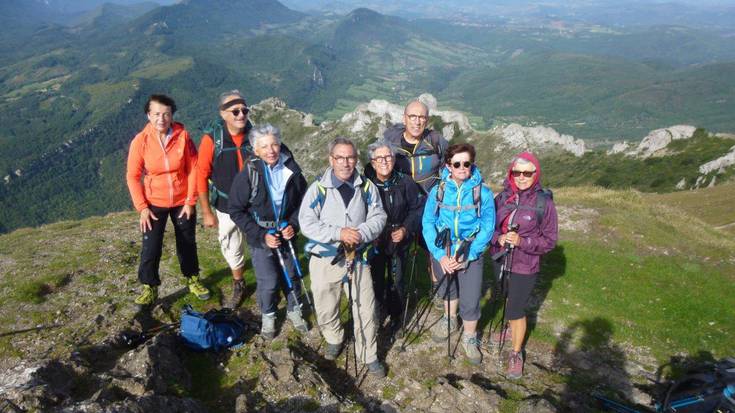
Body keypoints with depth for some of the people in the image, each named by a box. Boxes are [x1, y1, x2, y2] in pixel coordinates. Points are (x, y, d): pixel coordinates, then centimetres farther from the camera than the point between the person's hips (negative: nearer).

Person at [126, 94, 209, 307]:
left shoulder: (183, 135, -13)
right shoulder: (140, 141, -14)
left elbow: (193, 168, -7)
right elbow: (133, 176, -7)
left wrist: (190, 201, -7)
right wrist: (142, 207, -11)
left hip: (182, 202, 1)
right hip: (154, 204, -1)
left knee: (187, 243, 15)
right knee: (150, 248, -1)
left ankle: (192, 280, 35)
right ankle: (150, 288, 20)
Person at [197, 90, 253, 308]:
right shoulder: (212, 138, -16)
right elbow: (202, 176, -9)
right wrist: (206, 212, -7)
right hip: (227, 207, 0)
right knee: (232, 250, 16)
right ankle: (238, 286, 41)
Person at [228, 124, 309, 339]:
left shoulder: (292, 170, -7)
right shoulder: (248, 174, -15)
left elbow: (302, 201, 6)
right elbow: (236, 210, -10)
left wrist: (294, 225, -9)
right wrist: (261, 235, -16)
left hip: (286, 233, 3)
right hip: (261, 237, -3)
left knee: (291, 275, 13)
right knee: (268, 282, -2)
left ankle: (294, 310, 38)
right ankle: (268, 316, 26)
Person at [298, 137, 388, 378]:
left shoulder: (366, 187, 0)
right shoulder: (318, 189, -8)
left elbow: (378, 217, -3)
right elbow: (306, 223, -15)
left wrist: (361, 233, -23)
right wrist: (338, 233, -25)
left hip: (358, 258, 1)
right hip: (325, 260, -1)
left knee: (365, 310, 5)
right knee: (326, 309, 15)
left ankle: (369, 356, 25)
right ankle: (334, 339, 45)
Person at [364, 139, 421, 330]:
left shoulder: (405, 182, -11)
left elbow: (416, 209, -2)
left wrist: (406, 229, -14)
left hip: (399, 241, 1)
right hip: (374, 242, -1)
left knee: (396, 280, 14)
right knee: (376, 279, 10)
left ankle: (395, 314, 37)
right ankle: (379, 313, 35)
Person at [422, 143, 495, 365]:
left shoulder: (483, 193, -12)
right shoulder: (437, 191, -8)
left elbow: (488, 228, -12)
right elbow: (428, 224, -8)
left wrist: (466, 255, -18)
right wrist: (440, 255, -18)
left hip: (471, 255, -2)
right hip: (442, 254, 2)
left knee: (470, 301, 0)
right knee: (447, 289, 24)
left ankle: (470, 337, 27)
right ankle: (450, 319, 53)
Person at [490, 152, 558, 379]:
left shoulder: (544, 202, -15)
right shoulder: (503, 197, -5)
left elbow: (550, 240, -11)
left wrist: (522, 241, -25)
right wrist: (498, 238, -18)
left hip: (524, 267, -4)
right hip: (500, 261, 4)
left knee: (517, 310, 2)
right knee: (506, 301, 25)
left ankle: (516, 353, 24)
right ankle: (510, 328, 54)